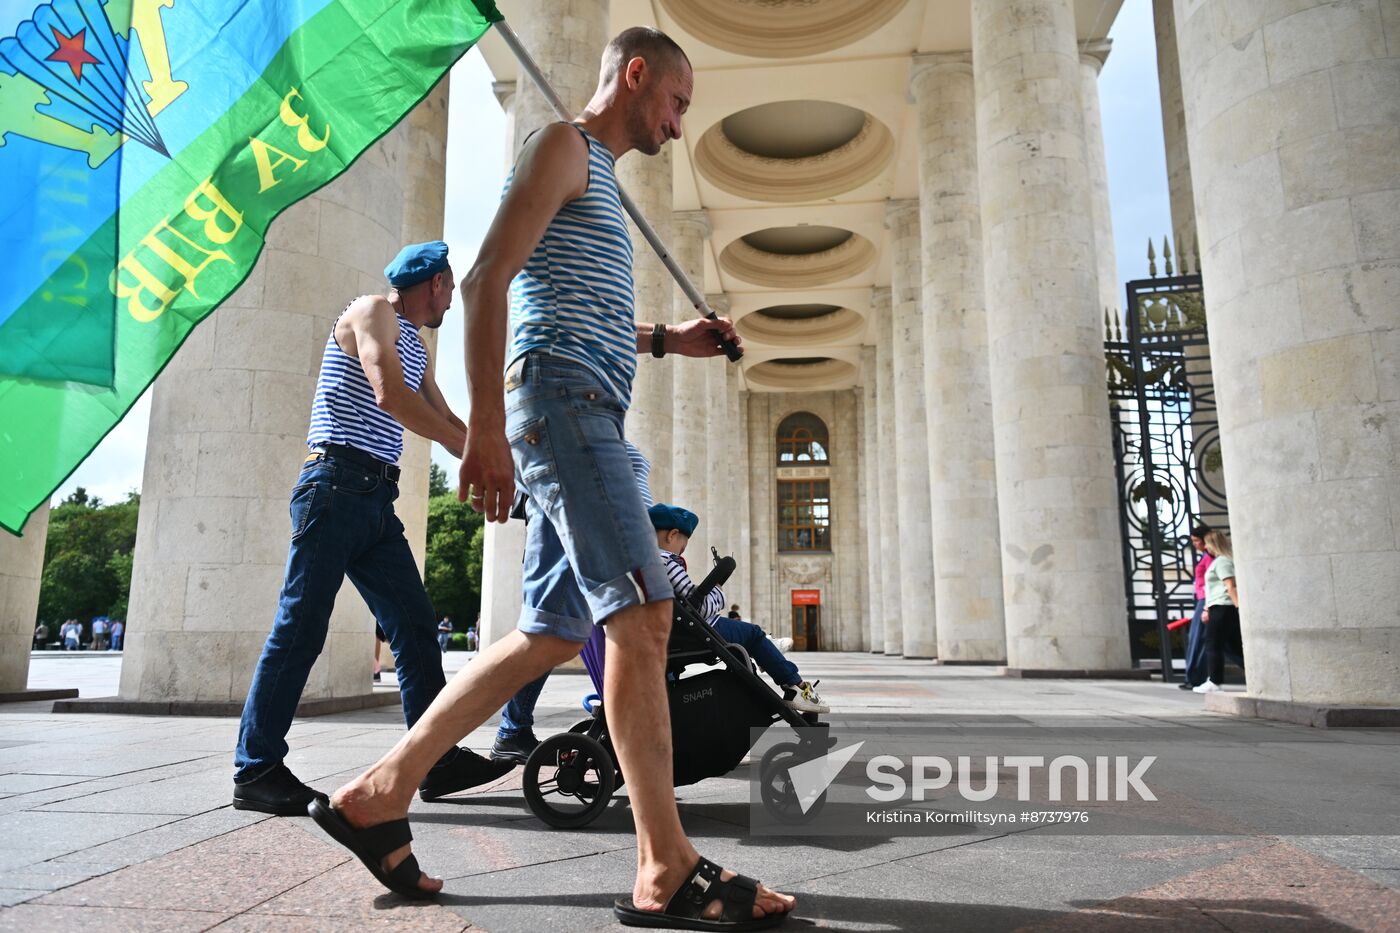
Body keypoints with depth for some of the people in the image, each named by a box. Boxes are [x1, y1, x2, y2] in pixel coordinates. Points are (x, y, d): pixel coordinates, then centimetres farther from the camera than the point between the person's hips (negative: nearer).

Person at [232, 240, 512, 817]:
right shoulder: (373, 311, -1)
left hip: (375, 499, 9)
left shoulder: (415, 349, 25)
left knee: (415, 628, 2)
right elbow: (389, 395, -17)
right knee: (300, 629, -6)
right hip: (337, 484, -9)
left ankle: (437, 759, 4)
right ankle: (256, 770, 3)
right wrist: (471, 450, -15)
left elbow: (445, 419, 28)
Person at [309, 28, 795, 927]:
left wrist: (668, 339, 24)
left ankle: (380, 793, 14)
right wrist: (488, 429, -20)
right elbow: (488, 280, -11)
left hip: (586, 414, 10)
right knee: (643, 610, -16)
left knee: (553, 634, 6)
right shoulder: (564, 146, 2)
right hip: (558, 395, -10)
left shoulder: (600, 178, 31)